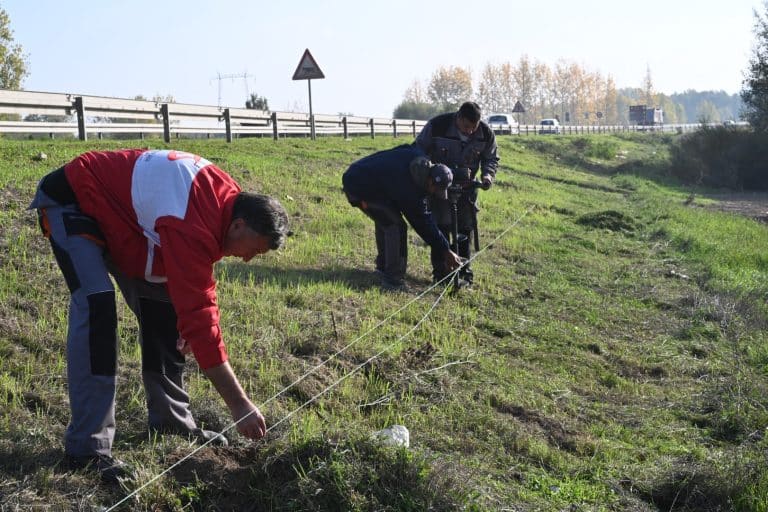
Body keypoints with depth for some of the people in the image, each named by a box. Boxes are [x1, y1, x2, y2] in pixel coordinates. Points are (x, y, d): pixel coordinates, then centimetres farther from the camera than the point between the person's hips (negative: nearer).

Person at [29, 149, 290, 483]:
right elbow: (198, 319, -37)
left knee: (161, 304, 5)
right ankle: (88, 447, -22)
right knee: (97, 305, -25)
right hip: (70, 202, -9)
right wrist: (240, 405, -32)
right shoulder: (194, 228, -37)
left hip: (119, 205, 9)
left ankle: (171, 421, 16)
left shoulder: (228, 198, -8)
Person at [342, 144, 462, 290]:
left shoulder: (418, 156, -8)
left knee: (384, 218, 25)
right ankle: (393, 280, -6)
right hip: (360, 189, -10)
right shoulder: (409, 190, -26)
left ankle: (383, 266, 39)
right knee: (396, 225, -11)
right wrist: (446, 251, -10)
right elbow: (424, 223, -17)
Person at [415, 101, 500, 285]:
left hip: (466, 185, 3)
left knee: (466, 227, 5)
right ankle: (440, 272, -4)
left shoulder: (486, 133, -15)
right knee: (441, 226, -11)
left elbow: (491, 158, 2)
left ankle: (464, 269, 17)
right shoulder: (437, 126, -25)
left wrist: (488, 174, -18)